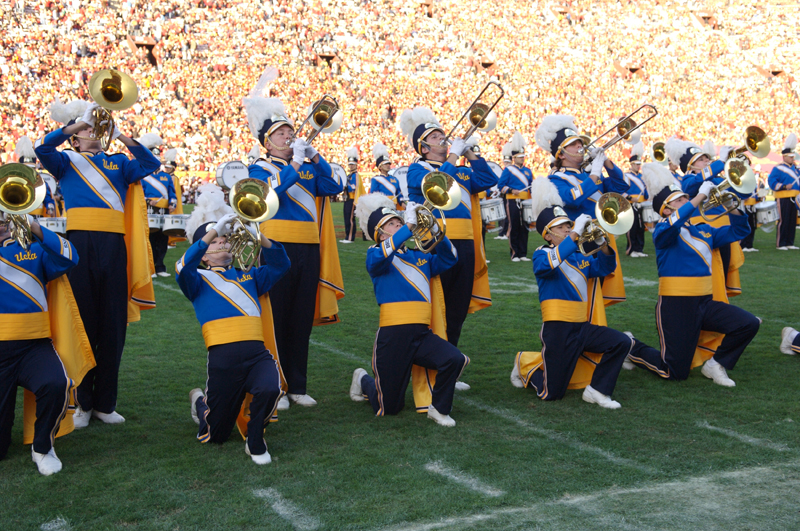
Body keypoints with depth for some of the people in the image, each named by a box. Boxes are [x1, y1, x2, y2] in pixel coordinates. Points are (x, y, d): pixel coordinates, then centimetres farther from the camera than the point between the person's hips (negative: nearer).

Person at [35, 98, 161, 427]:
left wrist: (123, 137, 0)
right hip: (79, 241, -2)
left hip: (113, 243, 2)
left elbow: (150, 165, 7)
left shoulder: (118, 163, 22)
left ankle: (105, 403, 10)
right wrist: (74, 125, -6)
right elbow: (43, 149, -3)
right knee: (82, 323, -1)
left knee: (113, 325, 2)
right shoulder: (67, 162, 16)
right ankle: (82, 403, 8)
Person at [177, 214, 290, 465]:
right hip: (223, 357, -2)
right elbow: (182, 269, -12)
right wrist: (215, 230, -14)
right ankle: (200, 401, 44)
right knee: (215, 436, 8)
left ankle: (255, 441, -3)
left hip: (258, 354, 2)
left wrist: (258, 235, -3)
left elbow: (280, 265, 11)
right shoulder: (199, 279, 11)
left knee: (270, 390, -33)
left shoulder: (248, 276, 23)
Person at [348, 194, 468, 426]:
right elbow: (380, 256, -23)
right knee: (389, 408, 4)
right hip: (393, 335, -4)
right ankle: (363, 380, 38)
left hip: (422, 333, 5)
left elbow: (449, 259, 10)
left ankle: (439, 409, -1)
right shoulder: (375, 255, 0)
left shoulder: (419, 257, 18)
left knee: (454, 360, -27)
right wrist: (409, 226, -25)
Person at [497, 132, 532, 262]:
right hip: (513, 202, -5)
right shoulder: (508, 170, -1)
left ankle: (523, 254, 11)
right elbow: (501, 185, -5)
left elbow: (532, 185, 21)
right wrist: (511, 190, -18)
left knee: (524, 228, 5)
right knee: (514, 228, -2)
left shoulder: (527, 170, 15)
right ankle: (514, 254, 4)